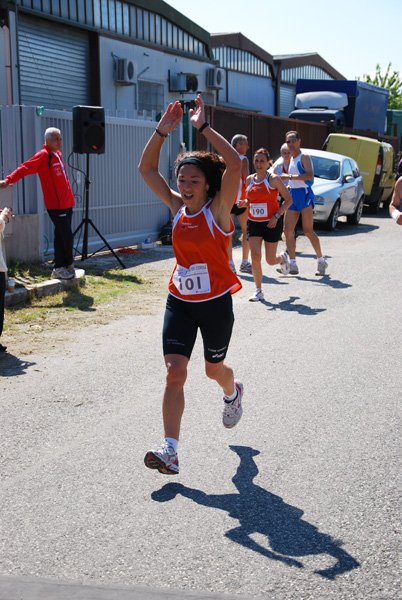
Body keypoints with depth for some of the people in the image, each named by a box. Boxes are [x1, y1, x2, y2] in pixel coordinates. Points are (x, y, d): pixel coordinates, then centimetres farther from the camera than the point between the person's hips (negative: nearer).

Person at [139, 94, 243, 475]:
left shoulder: (218, 210, -13)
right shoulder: (177, 208, 1)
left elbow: (235, 163, -29)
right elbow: (146, 168, 3)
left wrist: (203, 127, -26)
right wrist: (162, 131, -9)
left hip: (216, 303, -3)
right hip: (179, 302, 3)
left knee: (214, 368, 18)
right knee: (174, 372, -9)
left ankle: (232, 394, 55)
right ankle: (170, 451, -8)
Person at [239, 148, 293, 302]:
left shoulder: (273, 179, -8)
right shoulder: (249, 179, 6)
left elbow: (288, 199, -6)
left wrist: (276, 216, -16)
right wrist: (244, 203, -4)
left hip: (272, 223, -3)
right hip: (253, 223, 3)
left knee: (270, 260, 3)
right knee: (255, 256, -11)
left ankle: (283, 258, 41)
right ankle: (258, 291, -1)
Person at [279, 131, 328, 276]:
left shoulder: (304, 157, -5)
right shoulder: (290, 160, 20)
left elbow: (309, 176, -21)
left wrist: (290, 177, -23)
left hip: (304, 194, -8)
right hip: (293, 195, 8)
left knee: (308, 231, -9)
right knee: (288, 230, -3)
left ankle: (321, 261, 5)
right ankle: (292, 264, -3)